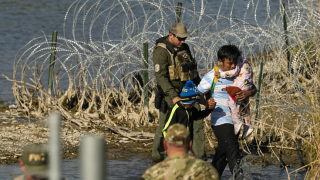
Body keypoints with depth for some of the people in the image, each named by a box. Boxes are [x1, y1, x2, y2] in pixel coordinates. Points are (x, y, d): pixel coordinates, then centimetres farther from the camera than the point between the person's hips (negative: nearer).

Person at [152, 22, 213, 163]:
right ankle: (157, 159, 15)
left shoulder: (184, 48, 11)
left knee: (197, 123, -1)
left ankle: (200, 159, 2)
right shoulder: (162, 51, -13)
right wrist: (173, 96, -28)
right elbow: (161, 76, -21)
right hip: (171, 93, -6)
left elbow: (193, 71, 24)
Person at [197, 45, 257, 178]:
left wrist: (248, 93, -14)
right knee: (233, 153, -16)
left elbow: (254, 89, 10)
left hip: (236, 121, 6)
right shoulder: (212, 76, -8)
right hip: (221, 121, -6)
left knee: (223, 153, 19)